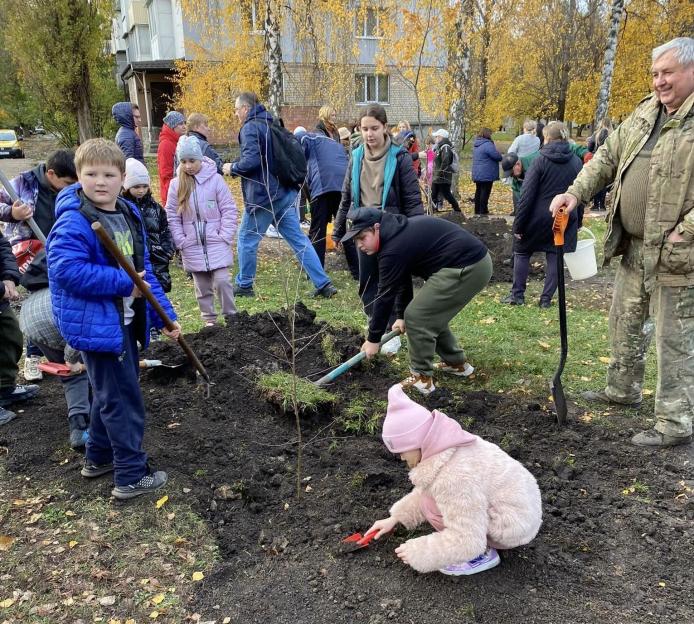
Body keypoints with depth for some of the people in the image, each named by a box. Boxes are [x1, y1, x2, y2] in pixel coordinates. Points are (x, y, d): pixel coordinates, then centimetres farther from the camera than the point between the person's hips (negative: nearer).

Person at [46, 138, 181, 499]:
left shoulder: (129, 215, 7)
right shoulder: (73, 223, -18)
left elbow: (143, 270, 11)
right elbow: (67, 270, -29)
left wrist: (165, 315, 8)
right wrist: (123, 283, -24)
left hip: (125, 320, 9)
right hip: (96, 323, -9)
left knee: (110, 392, 21)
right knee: (123, 398, -2)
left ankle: (99, 458, 40)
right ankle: (131, 476, 12)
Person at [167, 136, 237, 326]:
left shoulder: (215, 179, -6)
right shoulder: (176, 184, -1)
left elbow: (229, 209, -3)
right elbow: (172, 216, 4)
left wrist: (225, 237, -8)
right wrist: (181, 241, -4)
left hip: (216, 244, -2)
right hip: (192, 247, 2)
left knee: (222, 280, -7)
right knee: (202, 286, 10)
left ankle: (231, 316, 9)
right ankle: (209, 319, 23)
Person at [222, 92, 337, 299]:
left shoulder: (250, 128, -10)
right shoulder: (270, 125, 18)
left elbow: (251, 160, -22)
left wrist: (232, 168, -5)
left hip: (263, 196, -8)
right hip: (284, 193, 8)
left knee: (246, 239, 7)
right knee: (298, 239, 6)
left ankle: (243, 285, 19)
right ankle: (323, 284, 3)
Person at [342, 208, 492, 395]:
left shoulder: (393, 248, -17)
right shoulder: (398, 233, 14)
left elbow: (385, 296, -11)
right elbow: (403, 280, 24)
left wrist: (373, 339, -1)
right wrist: (401, 315, 27)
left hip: (466, 267, -10)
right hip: (474, 259, 10)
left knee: (416, 316, -4)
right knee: (432, 314, 21)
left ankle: (421, 378, 6)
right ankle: (456, 363, 33)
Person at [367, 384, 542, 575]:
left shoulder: (453, 478, -32)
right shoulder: (448, 446, -4)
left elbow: (466, 541, -27)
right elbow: (424, 490, 14)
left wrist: (417, 553, -16)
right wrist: (395, 518, 14)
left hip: (514, 526, -9)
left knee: (432, 506, -14)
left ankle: (481, 555, -1)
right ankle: (481, 544, 14)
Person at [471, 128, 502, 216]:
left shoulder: (476, 144, 12)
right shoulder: (487, 144, -18)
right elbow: (498, 156, -18)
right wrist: (500, 156, 5)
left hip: (477, 174, 9)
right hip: (486, 174, -9)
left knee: (478, 191, 13)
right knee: (485, 192, -4)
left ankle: (477, 210, 16)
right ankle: (483, 211, -3)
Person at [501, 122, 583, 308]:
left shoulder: (540, 160, -11)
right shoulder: (576, 161, 3)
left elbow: (527, 195, -13)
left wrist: (518, 224, -10)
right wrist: (577, 221, 17)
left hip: (539, 216, -3)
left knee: (522, 251, 13)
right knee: (554, 256, 10)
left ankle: (517, 295, 12)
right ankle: (546, 299, 11)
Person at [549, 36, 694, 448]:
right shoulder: (646, 112, 11)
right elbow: (609, 157, 15)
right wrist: (575, 193, 1)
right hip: (634, 247, 8)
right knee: (625, 321, 20)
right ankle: (623, 389, 40)